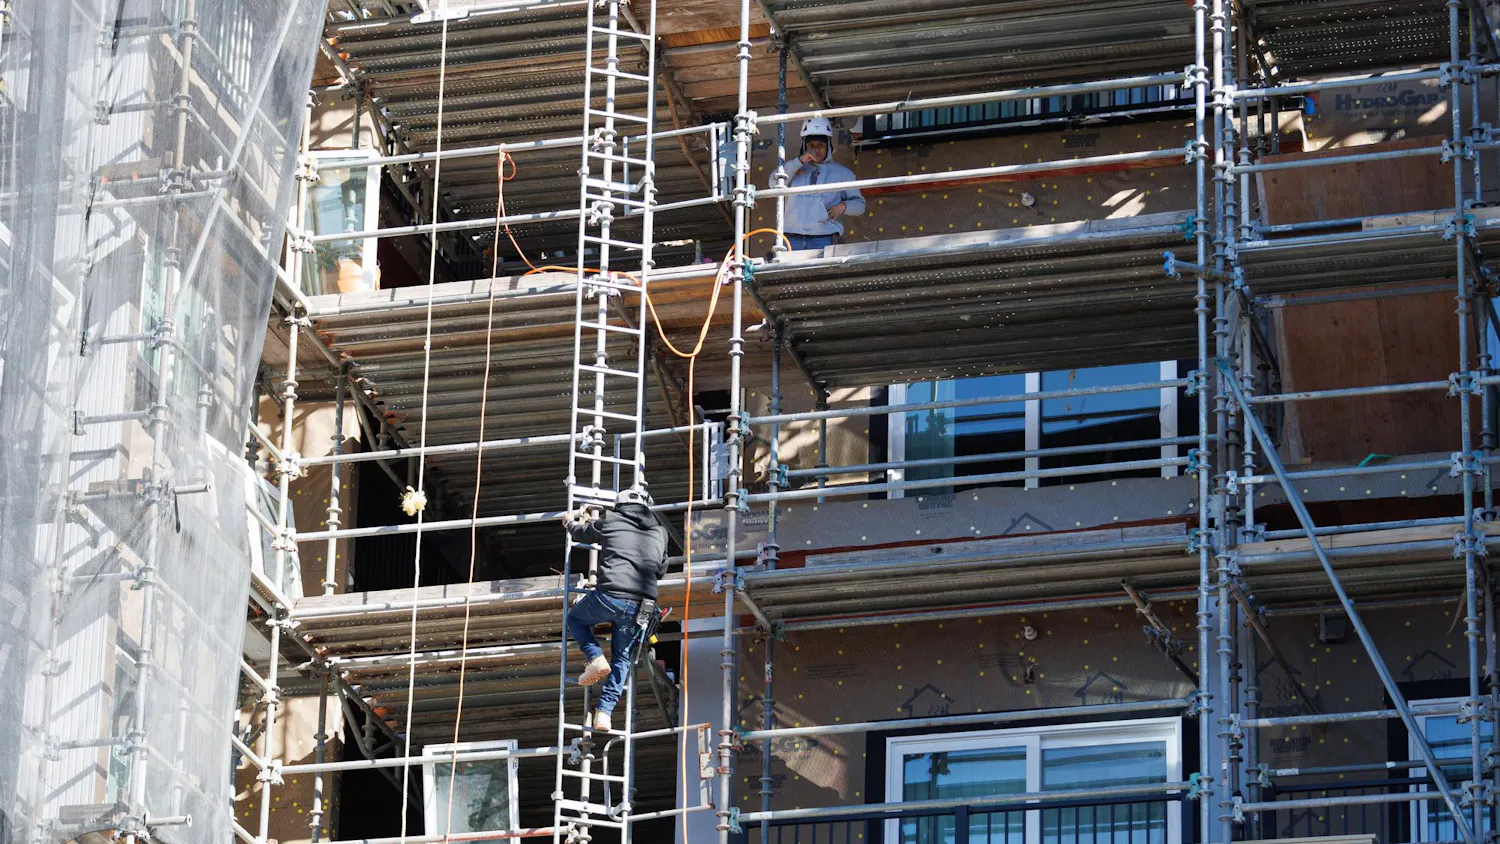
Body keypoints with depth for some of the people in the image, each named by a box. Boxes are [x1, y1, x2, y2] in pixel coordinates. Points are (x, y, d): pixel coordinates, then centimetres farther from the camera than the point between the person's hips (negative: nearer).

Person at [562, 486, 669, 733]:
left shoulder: (610, 521, 10)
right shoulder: (660, 533, 18)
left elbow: (577, 531, 26)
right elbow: (661, 570, 30)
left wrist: (574, 518, 49)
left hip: (610, 596, -3)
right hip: (641, 607, 3)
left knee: (575, 618, 26)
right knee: (622, 658, 17)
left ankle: (596, 659, 2)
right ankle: (603, 713, 5)